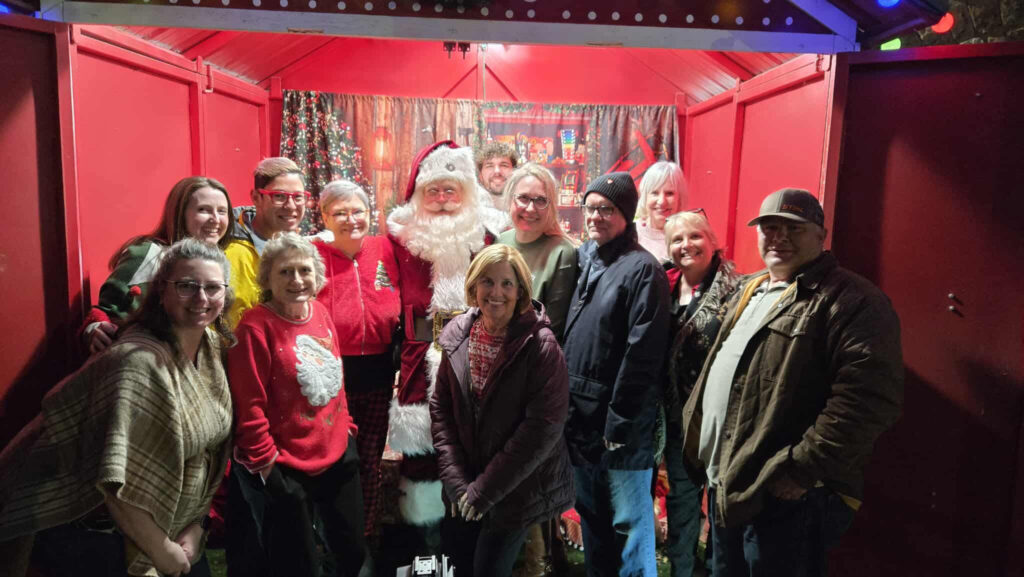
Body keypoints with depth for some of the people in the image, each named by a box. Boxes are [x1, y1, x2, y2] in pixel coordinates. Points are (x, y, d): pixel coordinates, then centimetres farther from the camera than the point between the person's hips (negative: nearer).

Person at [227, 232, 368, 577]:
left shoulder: (321, 314, 3)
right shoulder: (255, 327, -17)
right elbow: (248, 407, -17)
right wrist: (265, 463, -14)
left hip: (338, 457, 7)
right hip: (285, 470, -6)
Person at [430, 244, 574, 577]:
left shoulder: (541, 346, -17)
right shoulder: (457, 336, -4)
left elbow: (543, 427, -19)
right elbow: (440, 409, 1)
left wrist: (485, 490, -16)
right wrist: (456, 481, -8)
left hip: (518, 490, -4)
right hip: (464, 487, 4)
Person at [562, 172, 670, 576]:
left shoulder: (642, 269, -12)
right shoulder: (582, 258, 9)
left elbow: (642, 355, -17)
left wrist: (619, 422, -17)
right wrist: (564, 403, 9)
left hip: (619, 421, -7)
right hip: (580, 414, 7)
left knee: (628, 521, 6)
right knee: (591, 513, 20)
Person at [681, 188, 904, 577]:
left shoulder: (853, 302, -14)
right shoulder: (749, 292, 15)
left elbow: (867, 399, -24)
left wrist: (802, 469, -24)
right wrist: (699, 440, 20)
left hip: (787, 494, -8)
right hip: (724, 484, 9)